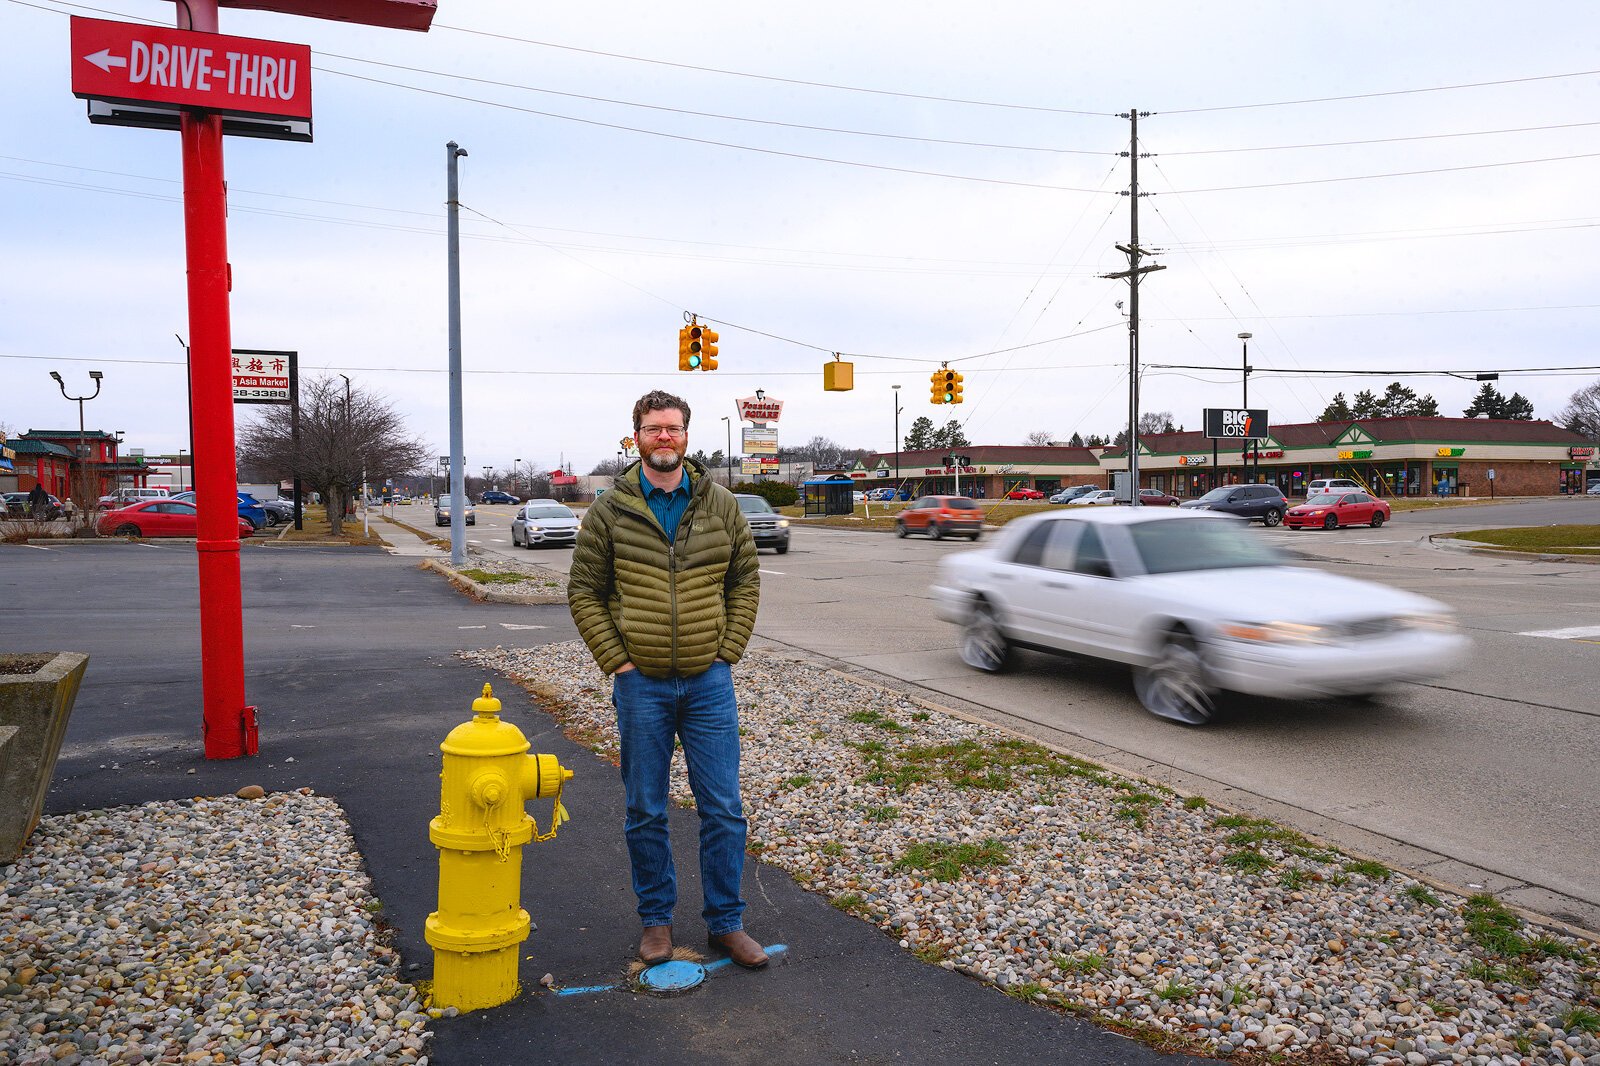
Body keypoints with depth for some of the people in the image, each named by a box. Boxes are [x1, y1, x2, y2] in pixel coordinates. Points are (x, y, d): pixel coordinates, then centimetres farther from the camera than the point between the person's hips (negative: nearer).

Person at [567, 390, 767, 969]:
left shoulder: (720, 504, 3)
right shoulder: (610, 510, -1)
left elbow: (745, 579, 8)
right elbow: (584, 591, 1)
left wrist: (727, 652, 0)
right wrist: (616, 661, -6)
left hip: (709, 682, 1)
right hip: (641, 684, -1)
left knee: (723, 808, 6)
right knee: (645, 812, 10)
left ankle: (725, 922, 21)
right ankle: (656, 919, 28)